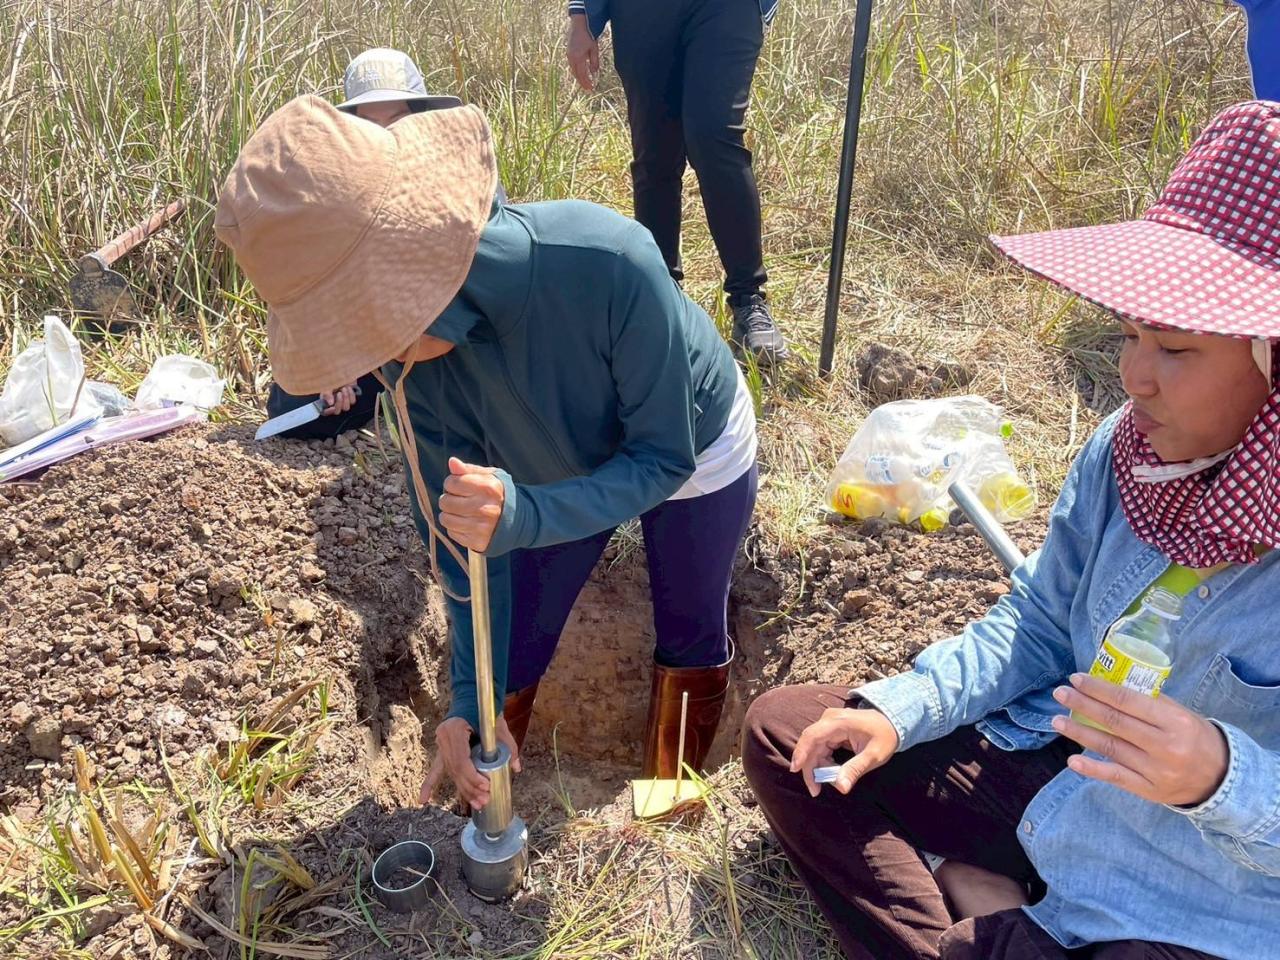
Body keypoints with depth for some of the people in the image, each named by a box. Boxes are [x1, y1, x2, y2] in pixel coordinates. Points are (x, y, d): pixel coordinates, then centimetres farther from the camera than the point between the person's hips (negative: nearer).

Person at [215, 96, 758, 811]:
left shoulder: (608, 261, -46)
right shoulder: (411, 348, -30)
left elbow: (664, 459, -33)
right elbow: (466, 533, -20)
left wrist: (521, 514, -50)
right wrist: (471, 699, -24)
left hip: (692, 451, -2)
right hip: (563, 473, 3)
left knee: (691, 640, 20)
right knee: (509, 651, 10)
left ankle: (670, 797, 50)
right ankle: (485, 789, 40)